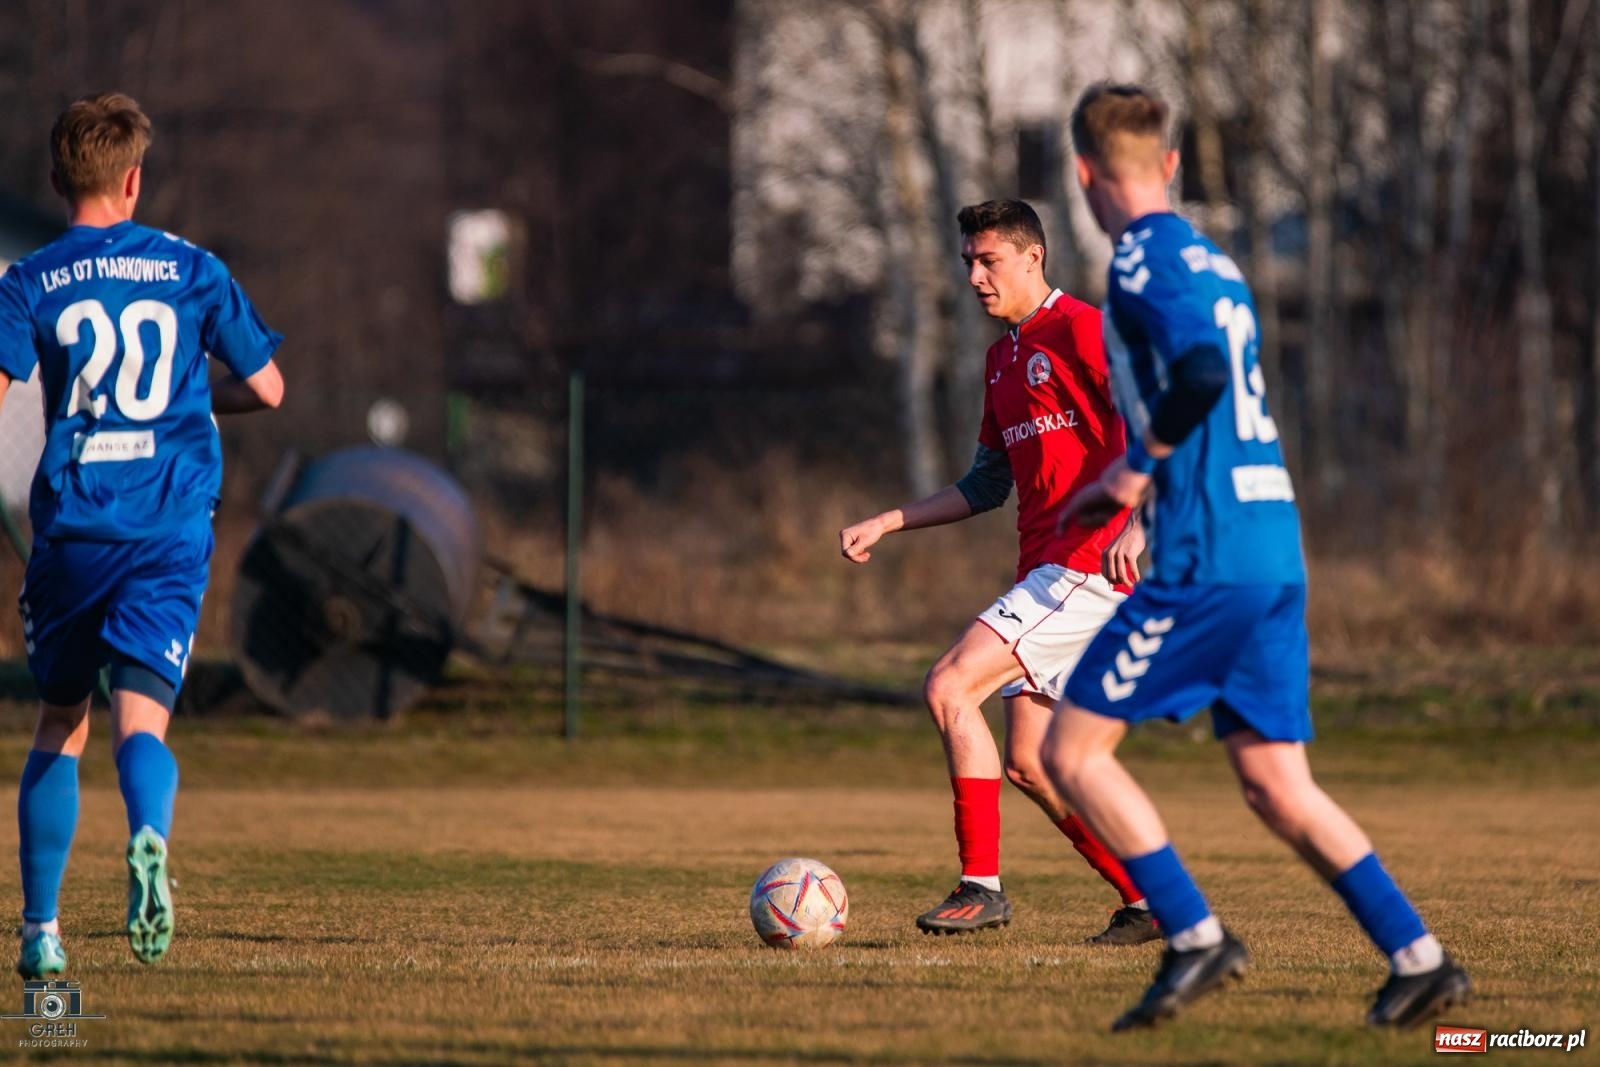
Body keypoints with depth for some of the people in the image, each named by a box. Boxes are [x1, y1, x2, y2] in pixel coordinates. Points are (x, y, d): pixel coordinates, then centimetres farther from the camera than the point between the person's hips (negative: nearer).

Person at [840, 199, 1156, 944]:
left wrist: (1135, 525, -30)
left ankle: (981, 885, -16)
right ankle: (1146, 901, 12)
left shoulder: (1078, 329, -7)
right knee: (1027, 762, 5)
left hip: (1088, 564, -9)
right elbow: (986, 485, 28)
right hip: (1043, 570, 9)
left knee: (949, 686, -18)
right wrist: (885, 525, 21)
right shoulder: (1002, 358, 21)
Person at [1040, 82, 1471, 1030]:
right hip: (1277, 549, 8)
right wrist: (1128, 478, 24)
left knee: (1073, 749, 0)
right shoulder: (1214, 264, 19)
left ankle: (1197, 939, -4)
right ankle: (1418, 958, 1)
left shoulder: (1145, 261, -9)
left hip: (1207, 560, -8)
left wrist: (1139, 465, -11)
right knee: (1276, 781, 9)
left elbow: (1201, 374, -25)